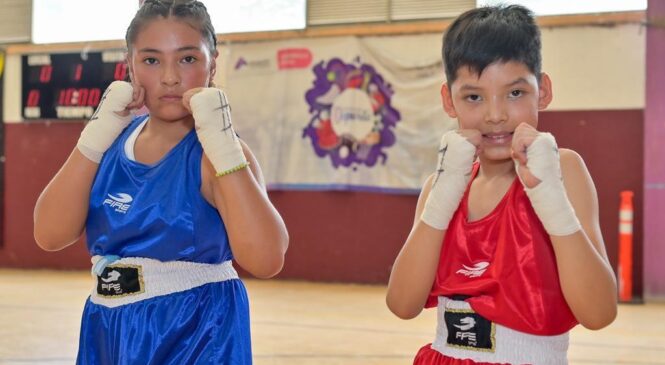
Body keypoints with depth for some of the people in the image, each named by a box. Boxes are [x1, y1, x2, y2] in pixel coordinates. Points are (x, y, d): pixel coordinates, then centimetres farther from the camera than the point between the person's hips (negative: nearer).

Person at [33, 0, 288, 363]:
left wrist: (221, 142, -27)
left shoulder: (214, 150, -13)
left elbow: (265, 260, -27)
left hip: (197, 334, -5)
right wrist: (98, 132, -13)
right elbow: (50, 235, -8)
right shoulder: (114, 141, 2)